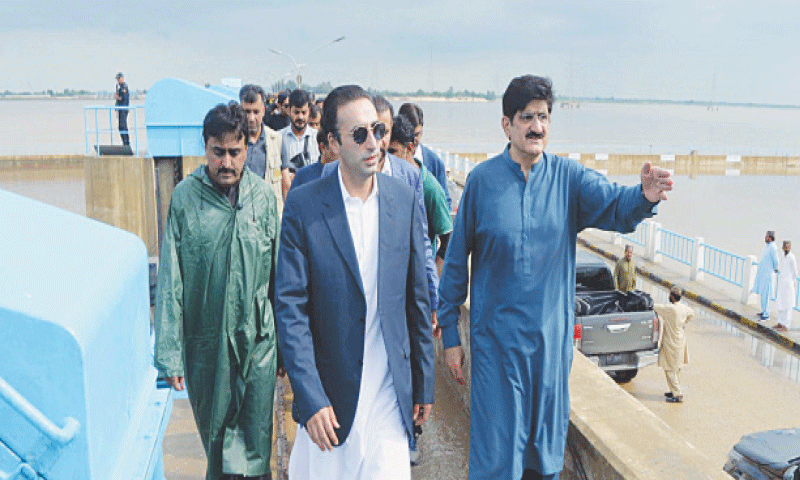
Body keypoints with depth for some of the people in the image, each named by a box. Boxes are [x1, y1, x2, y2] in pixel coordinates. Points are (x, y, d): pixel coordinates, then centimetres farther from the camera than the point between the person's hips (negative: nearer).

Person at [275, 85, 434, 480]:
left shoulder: (404, 200, 0)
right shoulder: (303, 205, -8)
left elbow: (417, 299, 6)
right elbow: (290, 308, -9)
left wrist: (424, 385, 9)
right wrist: (310, 399, -14)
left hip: (389, 394, 2)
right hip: (328, 392, -2)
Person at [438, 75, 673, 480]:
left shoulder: (569, 176, -1)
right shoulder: (482, 179, -5)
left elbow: (613, 205, -17)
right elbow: (456, 261, -2)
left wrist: (643, 197, -41)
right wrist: (450, 335, -1)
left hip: (551, 335, 2)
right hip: (496, 336, -2)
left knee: (546, 445, 17)